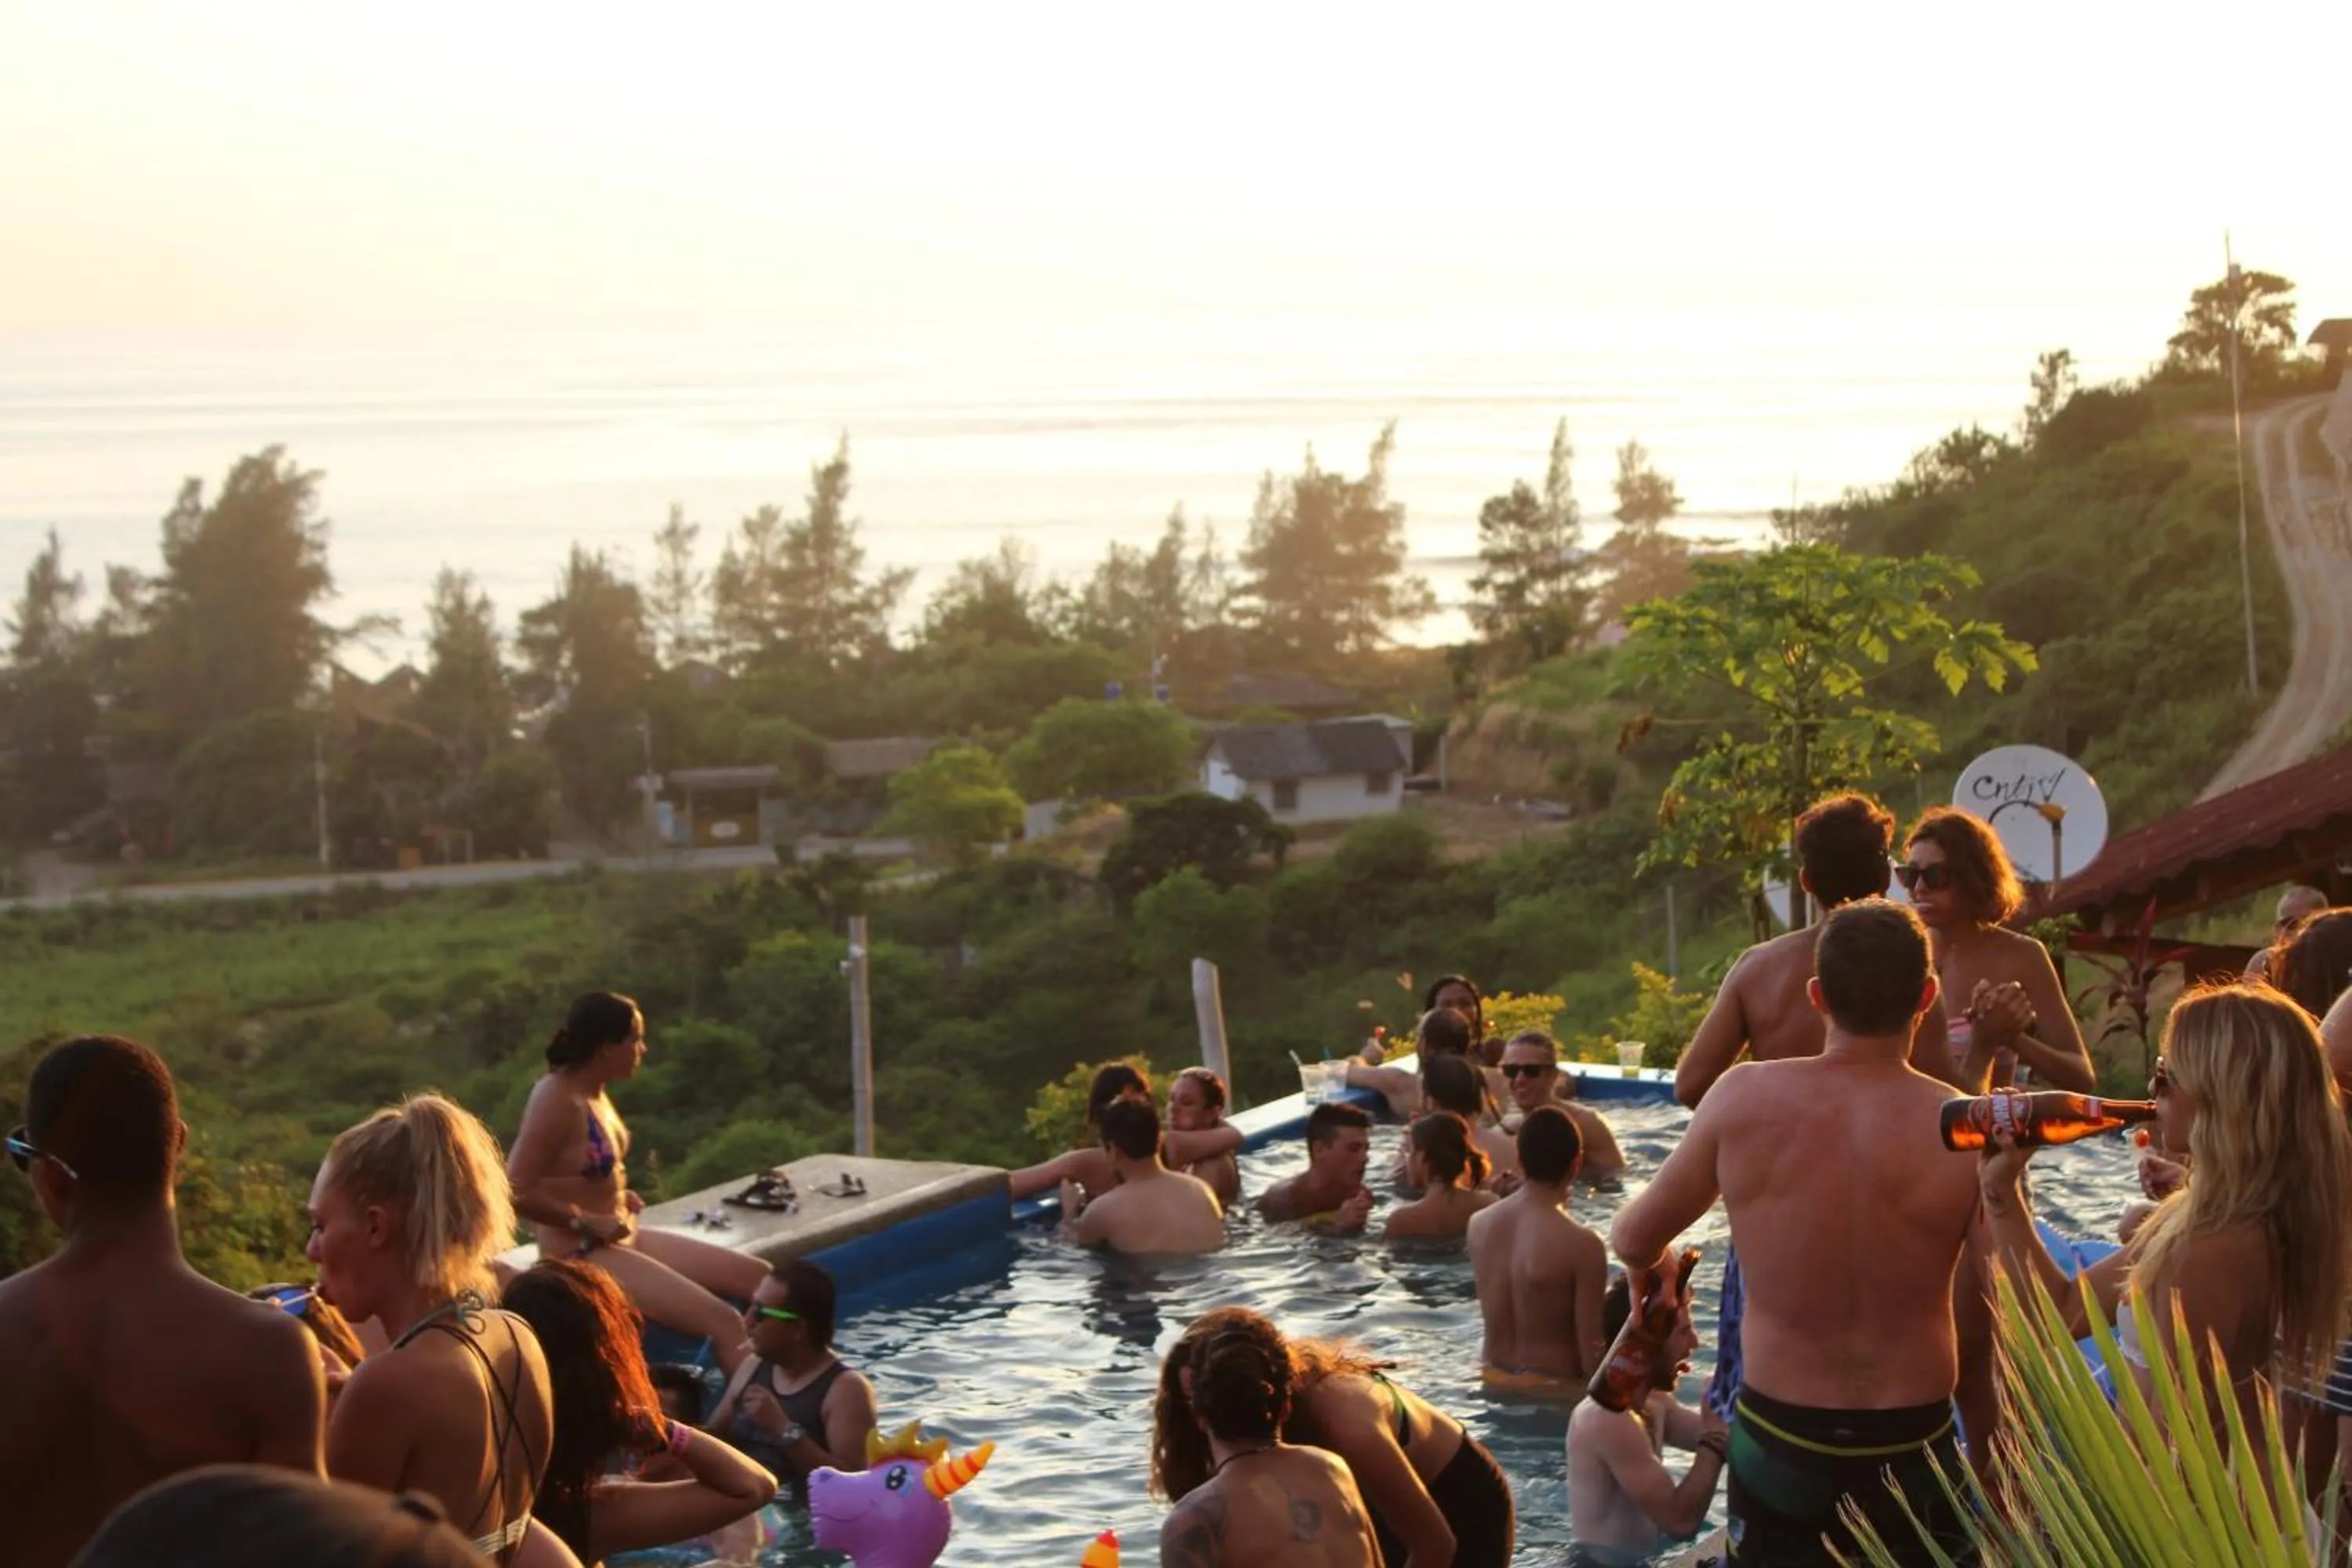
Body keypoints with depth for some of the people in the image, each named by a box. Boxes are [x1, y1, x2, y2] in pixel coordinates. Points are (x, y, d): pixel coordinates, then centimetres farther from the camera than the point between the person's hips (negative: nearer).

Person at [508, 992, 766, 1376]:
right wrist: (587, 1223, -21)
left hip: (619, 1241, 10)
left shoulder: (592, 1092, 7)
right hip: (582, 1256, -10)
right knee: (722, 1321, -20)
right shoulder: (558, 1100, -21)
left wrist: (619, 1196, 8)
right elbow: (517, 1191, -27)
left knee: (758, 1277, 6)